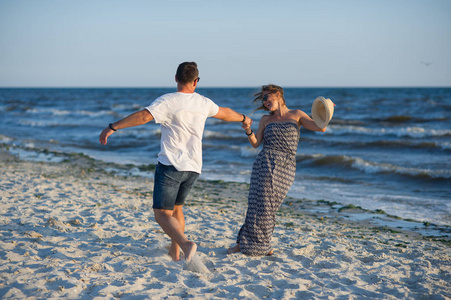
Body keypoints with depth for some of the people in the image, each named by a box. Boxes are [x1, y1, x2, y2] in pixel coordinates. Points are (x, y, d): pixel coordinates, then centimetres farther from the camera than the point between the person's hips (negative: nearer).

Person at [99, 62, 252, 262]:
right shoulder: (203, 103, 9)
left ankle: (186, 245, -29)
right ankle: (175, 251, 29)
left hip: (171, 165, -6)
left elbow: (143, 116, -23)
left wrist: (112, 127, -19)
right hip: (193, 168, 6)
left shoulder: (167, 101, -10)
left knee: (162, 213, -7)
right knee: (176, 208, 23)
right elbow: (225, 113, 27)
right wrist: (243, 118, 47)